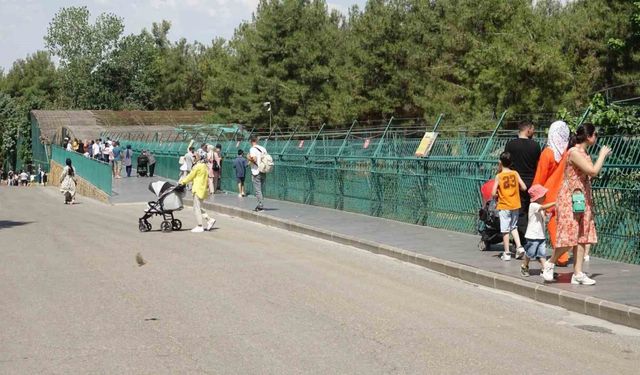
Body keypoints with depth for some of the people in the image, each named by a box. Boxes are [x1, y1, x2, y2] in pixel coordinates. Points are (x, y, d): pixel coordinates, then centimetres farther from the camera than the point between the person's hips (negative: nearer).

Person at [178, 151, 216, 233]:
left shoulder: (198, 166, -15)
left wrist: (182, 182, 4)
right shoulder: (205, 166, 14)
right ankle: (210, 220, 12)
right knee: (198, 208, 18)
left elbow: (191, 176, -8)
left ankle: (199, 227, -1)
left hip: (198, 189, -9)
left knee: (196, 208, -3)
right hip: (203, 189, 9)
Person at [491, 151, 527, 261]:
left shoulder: (499, 176, -11)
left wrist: (497, 194, 7)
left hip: (504, 206, -4)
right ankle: (519, 247, 6)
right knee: (514, 227, 20)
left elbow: (493, 193, -15)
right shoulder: (515, 174, -1)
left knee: (505, 230, 2)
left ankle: (507, 253, 5)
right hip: (515, 205, 4)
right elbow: (524, 187, -3)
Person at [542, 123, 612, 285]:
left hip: (583, 198, 9)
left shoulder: (584, 153, 13)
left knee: (582, 236, 5)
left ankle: (578, 273, 6)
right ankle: (550, 264, 11)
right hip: (570, 198, -9)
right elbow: (593, 171, -21)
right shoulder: (574, 152, -16)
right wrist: (602, 154, -10)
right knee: (569, 236, -9)